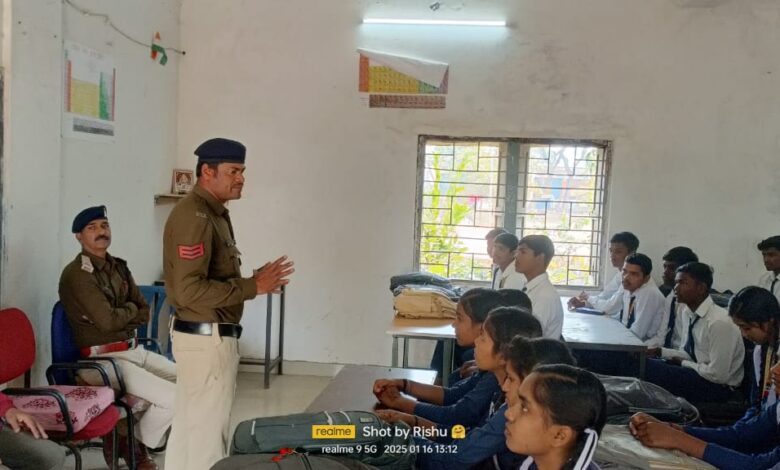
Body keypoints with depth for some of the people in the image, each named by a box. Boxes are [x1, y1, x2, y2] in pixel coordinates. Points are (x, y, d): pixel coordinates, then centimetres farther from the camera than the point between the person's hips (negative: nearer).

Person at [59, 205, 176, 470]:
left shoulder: (118, 267, 11)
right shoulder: (76, 274, -14)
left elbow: (144, 314, 11)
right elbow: (107, 321, -21)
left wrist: (119, 318, -8)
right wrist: (130, 309, -1)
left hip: (134, 350, 8)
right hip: (102, 359, -8)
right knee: (174, 397, -18)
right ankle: (134, 446, 9)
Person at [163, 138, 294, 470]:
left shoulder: (212, 213, 13)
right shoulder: (195, 217, -19)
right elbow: (190, 291, -25)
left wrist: (255, 280, 5)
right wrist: (253, 287, -22)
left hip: (202, 333, 10)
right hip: (207, 337, -10)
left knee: (188, 425, 18)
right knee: (208, 431, -1)